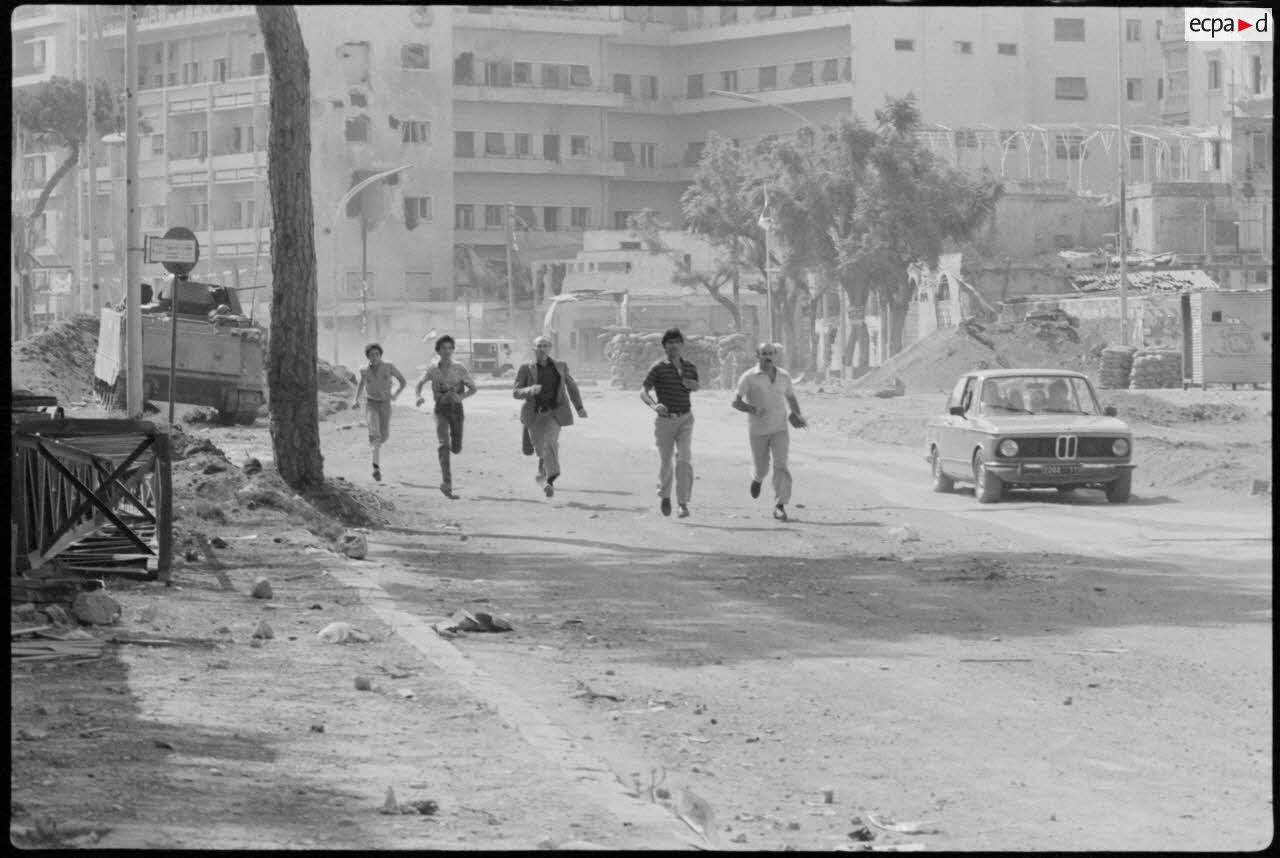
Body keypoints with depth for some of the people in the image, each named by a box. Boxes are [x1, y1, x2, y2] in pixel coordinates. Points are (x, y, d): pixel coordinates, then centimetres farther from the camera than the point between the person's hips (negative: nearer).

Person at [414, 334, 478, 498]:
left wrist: (461, 396, -22)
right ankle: (447, 484, -23)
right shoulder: (432, 369, -1)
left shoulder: (459, 369, -5)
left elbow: (473, 388, 0)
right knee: (443, 444, -20)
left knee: (456, 449, 4)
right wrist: (418, 397, -11)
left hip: (456, 408, 1)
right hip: (440, 409, -1)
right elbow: (419, 385, 12)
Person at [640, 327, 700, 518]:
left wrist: (693, 385, 2)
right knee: (665, 461, 8)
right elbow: (643, 392, -13)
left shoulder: (690, 368, 8)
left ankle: (683, 503, -15)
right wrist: (654, 405, -33)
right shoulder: (659, 368, -5)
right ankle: (665, 496, 34)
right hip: (665, 419, -2)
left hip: (685, 419, 2)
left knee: (685, 460, -14)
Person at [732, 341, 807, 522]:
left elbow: (791, 397, 19)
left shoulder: (784, 376, 1)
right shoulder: (749, 377, -10)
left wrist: (798, 415, 1)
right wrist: (753, 410, -30)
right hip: (758, 430, -1)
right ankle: (757, 478, 50)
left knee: (781, 466, -15)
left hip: (780, 429, 1)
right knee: (762, 468, 12)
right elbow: (736, 402, -12)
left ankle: (780, 507, -14)